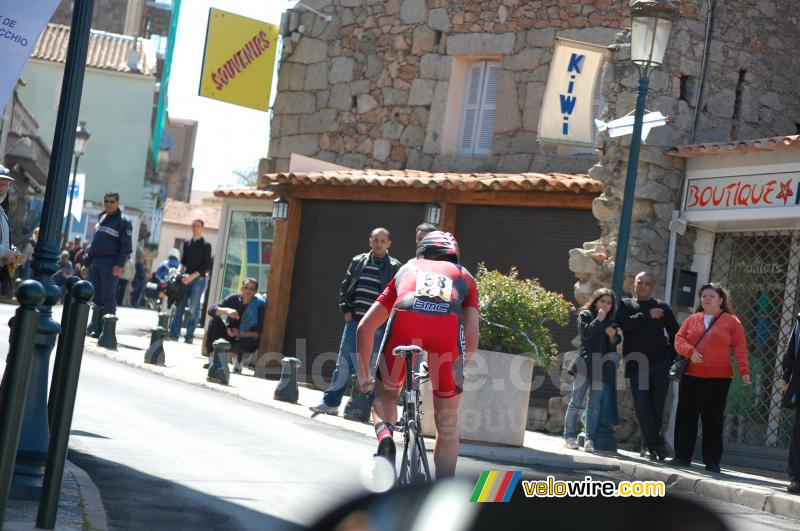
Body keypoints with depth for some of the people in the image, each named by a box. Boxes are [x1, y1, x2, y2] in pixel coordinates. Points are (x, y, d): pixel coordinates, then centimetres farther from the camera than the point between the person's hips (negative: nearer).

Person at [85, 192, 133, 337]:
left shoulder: (123, 221, -6)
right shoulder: (101, 218, 18)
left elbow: (126, 246, -11)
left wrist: (119, 265, -20)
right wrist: (87, 262, 21)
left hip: (110, 263, -8)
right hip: (96, 262, 8)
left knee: (108, 298, -7)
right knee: (95, 296, 10)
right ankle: (95, 326, 17)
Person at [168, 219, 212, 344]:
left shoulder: (206, 245, 1)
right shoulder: (187, 243, 14)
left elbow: (206, 266, -4)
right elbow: (183, 261, 16)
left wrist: (193, 276, -13)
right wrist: (182, 273, -3)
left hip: (198, 279, -4)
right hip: (186, 278, 4)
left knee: (193, 308, -4)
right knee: (179, 306, -1)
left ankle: (189, 335, -1)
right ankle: (174, 333, 0)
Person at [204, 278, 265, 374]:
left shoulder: (259, 306, -15)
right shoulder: (234, 298, -9)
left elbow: (258, 333, -16)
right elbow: (211, 310, -18)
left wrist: (239, 333, -30)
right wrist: (226, 310, -36)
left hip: (245, 338, -2)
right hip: (228, 337, 2)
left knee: (252, 344, -36)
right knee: (215, 321, -23)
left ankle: (239, 360, -1)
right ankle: (211, 359, -19)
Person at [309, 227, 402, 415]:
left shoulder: (394, 268, 1)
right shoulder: (358, 262, 11)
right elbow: (345, 287, 15)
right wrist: (345, 309, 4)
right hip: (354, 321, 3)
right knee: (343, 362, 4)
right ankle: (330, 401, 7)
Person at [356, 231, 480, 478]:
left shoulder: (407, 270, 38)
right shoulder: (463, 275, 36)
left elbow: (365, 327, 33)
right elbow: (472, 333, 20)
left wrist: (364, 375, 41)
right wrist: (460, 369, 35)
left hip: (405, 319, 0)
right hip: (448, 324, 0)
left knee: (385, 394, 26)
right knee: (447, 422, 17)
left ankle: (384, 434, -5)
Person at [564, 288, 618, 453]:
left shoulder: (610, 321, 17)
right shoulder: (585, 315, 5)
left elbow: (612, 347, 18)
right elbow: (585, 334, -12)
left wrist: (612, 337, -2)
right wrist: (599, 319, -11)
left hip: (601, 366, 4)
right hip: (585, 363, -4)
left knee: (595, 404, 1)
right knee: (576, 401, -2)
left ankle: (589, 439, 1)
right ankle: (570, 436, 2)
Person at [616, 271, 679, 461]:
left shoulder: (662, 307, 13)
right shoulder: (626, 305, 14)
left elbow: (674, 333, 12)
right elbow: (624, 324, -7)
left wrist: (676, 360, 3)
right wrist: (648, 316, -9)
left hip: (660, 363, 0)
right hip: (636, 365, 0)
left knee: (657, 408, -2)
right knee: (642, 408, -7)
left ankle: (651, 443, 10)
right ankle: (657, 445, 1)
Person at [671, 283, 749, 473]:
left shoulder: (731, 321, 5)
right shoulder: (692, 320, 13)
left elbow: (739, 347, 0)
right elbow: (679, 339, 7)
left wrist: (744, 371, -10)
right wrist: (690, 352, -13)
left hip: (718, 378, -3)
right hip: (690, 377, 3)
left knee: (712, 420, -2)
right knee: (686, 417, 4)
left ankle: (712, 461, 4)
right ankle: (682, 456, 11)